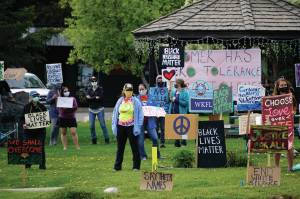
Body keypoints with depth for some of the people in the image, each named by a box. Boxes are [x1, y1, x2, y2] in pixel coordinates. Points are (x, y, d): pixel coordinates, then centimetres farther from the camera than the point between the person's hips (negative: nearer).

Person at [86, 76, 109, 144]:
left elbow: (100, 98, -15)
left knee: (103, 124, -5)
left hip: (99, 109, -3)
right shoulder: (89, 89, 8)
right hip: (91, 110, 3)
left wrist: (91, 98, -13)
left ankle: (106, 139, 0)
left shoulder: (100, 89, -2)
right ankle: (94, 139, 10)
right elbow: (87, 98, -4)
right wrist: (95, 97, -16)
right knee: (91, 126, 0)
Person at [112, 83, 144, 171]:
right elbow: (115, 113, 12)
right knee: (120, 147, 7)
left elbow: (140, 114, -3)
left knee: (134, 147, 2)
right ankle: (117, 166, 12)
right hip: (121, 126, 3)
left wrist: (138, 127, -11)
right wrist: (114, 126, 5)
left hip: (131, 126, -3)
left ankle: (136, 166, 8)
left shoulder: (136, 101, -2)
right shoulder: (120, 101, 8)